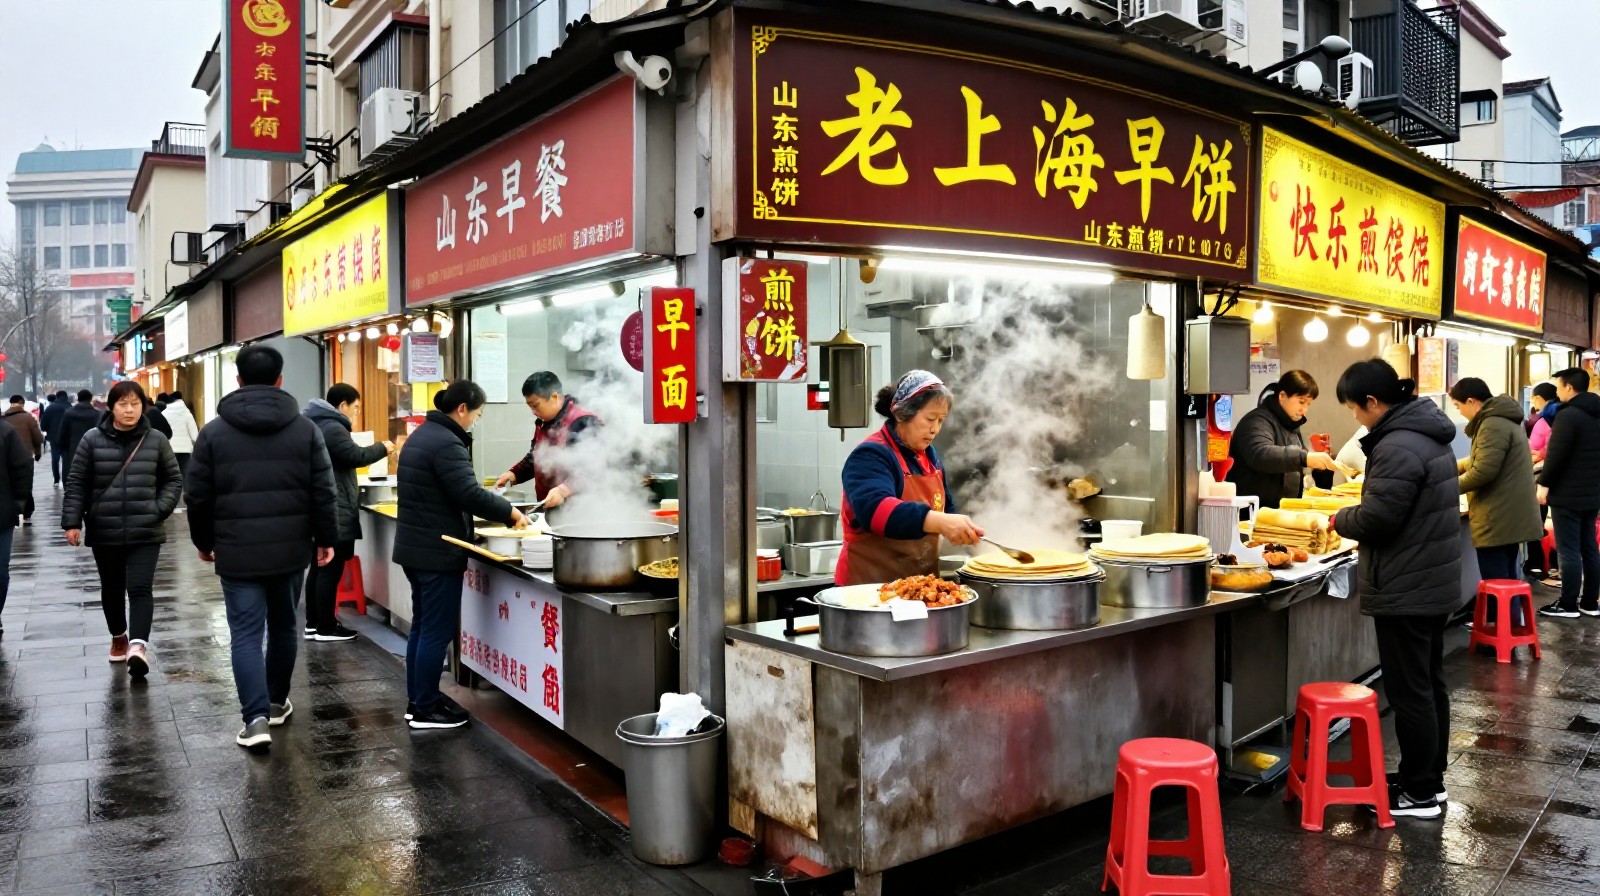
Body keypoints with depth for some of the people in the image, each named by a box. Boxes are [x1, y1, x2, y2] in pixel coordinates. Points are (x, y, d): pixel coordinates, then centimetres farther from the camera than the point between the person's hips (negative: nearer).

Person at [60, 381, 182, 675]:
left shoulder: (156, 441, 0)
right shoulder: (92, 440, -1)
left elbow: (173, 481, 7)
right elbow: (76, 483, 1)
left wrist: (159, 510, -6)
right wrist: (72, 522, -5)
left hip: (145, 532, -1)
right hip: (104, 532, 2)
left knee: (140, 588, -13)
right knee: (112, 589, 16)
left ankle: (138, 645, -21)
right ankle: (118, 637, 36)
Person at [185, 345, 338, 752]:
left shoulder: (213, 432, -2)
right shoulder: (305, 429, -2)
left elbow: (197, 497, 2)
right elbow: (324, 493, -3)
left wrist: (203, 542, 16)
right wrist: (326, 539, 7)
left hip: (237, 552, -1)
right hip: (290, 549, 2)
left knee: (246, 633, 1)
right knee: (283, 626, 17)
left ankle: (256, 718, -7)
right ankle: (276, 702, 31)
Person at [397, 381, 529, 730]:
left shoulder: (422, 434, 13)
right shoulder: (447, 443, -20)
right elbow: (469, 494, -26)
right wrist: (510, 512, -13)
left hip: (415, 547, 11)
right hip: (437, 552, -11)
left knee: (422, 626, 17)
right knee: (437, 632, -2)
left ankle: (417, 701, 25)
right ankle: (425, 710, 6)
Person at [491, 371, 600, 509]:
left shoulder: (584, 423, -16)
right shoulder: (543, 423, 16)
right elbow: (534, 458, 30)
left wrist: (563, 490, -35)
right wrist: (513, 474, 13)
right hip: (548, 509, 9)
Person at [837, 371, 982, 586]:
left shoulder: (930, 456, 11)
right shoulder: (870, 456, -16)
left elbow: (945, 509, 24)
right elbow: (875, 510, -33)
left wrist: (967, 531, 6)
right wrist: (940, 522, -43)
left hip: (920, 582, 8)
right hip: (871, 584, -8)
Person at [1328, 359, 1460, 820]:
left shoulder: (1398, 446, -22)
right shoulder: (1428, 435, 11)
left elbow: (1376, 519, -24)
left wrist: (1340, 518, -5)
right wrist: (1355, 513, 10)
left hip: (1405, 591, -11)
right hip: (1434, 584, 11)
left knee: (1410, 693, -1)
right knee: (1430, 684, 18)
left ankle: (1419, 794, 9)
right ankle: (1431, 779, 30)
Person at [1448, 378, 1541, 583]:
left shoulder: (1493, 425, -18)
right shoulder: (1504, 419, 16)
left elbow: (1483, 471, -24)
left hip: (1496, 521, -11)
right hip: (1509, 516, 11)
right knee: (1508, 581, 17)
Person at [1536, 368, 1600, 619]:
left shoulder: (1568, 415, -17)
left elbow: (1557, 454, -21)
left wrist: (1544, 483, -13)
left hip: (1567, 494, -9)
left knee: (1569, 551, -4)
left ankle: (1568, 605, 0)